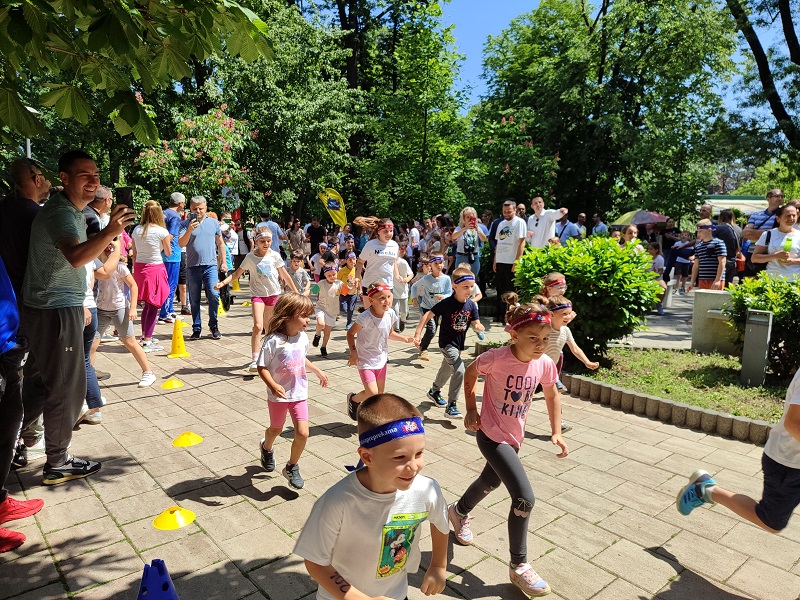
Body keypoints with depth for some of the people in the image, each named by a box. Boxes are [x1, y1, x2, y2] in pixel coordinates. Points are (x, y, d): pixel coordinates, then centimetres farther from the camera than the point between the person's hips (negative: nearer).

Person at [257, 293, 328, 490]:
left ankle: (292, 468, 19)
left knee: (302, 433, -6)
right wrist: (273, 385, -32)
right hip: (278, 395, -4)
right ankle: (267, 448, 57)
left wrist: (318, 371, 21)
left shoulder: (303, 337, -3)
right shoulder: (273, 340, -22)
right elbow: (262, 368, -18)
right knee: (276, 429, 20)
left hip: (299, 394, 4)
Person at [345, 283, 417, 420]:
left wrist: (405, 339, 1)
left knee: (380, 394, 14)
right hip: (366, 361, -6)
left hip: (381, 359, 6)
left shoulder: (390, 314, -5)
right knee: (372, 393, -14)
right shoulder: (366, 317, -24)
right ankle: (353, 399, 18)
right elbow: (351, 333, -13)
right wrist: (353, 352, -21)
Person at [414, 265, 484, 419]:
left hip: (459, 343, 7)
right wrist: (417, 334, -22)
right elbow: (427, 315, -18)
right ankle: (451, 405, -12)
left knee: (447, 369, 26)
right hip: (447, 342, -7)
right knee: (459, 371, -22)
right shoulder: (447, 303, -22)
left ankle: (434, 391, 54)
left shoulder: (472, 305, -6)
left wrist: (478, 326, -27)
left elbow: (476, 324, -3)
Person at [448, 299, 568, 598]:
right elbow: (470, 373, -6)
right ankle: (519, 566, 7)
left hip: (515, 436, 7)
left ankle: (459, 511, 60)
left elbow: (552, 395, 6)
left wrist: (556, 432, 2)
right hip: (491, 434, -7)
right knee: (524, 497, -14)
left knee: (490, 481, 29)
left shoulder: (545, 363, -12)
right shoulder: (496, 357, -26)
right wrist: (471, 409, -10)